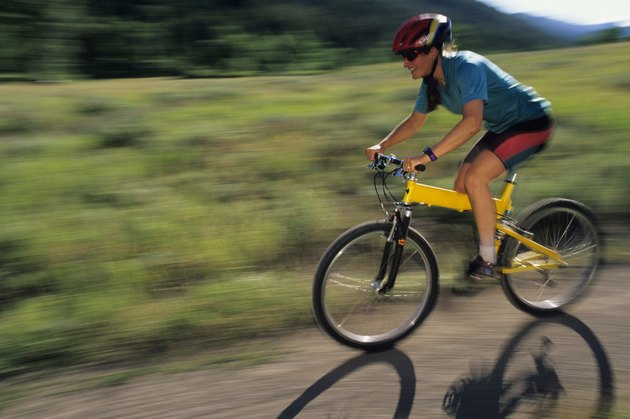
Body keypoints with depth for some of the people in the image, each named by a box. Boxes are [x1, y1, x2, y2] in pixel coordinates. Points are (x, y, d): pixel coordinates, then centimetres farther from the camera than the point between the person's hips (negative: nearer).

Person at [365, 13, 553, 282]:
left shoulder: (467, 67, -29)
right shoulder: (432, 81, -1)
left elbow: (472, 122, -42)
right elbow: (415, 121, 8)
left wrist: (428, 156, -47)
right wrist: (382, 146, -5)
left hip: (531, 121, -9)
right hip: (501, 127, 9)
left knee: (474, 178, -23)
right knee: (462, 186, 1)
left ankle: (488, 259, -11)